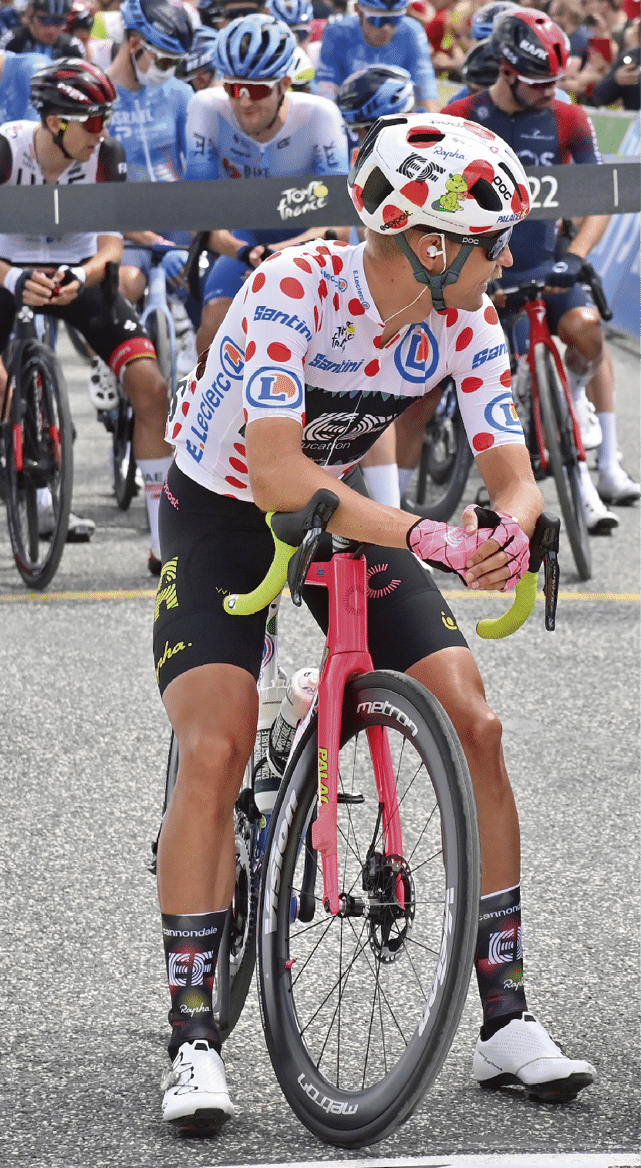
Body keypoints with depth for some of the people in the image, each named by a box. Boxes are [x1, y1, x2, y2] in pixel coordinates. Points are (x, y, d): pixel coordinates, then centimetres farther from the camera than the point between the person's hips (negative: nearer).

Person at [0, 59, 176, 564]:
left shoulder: (106, 154, -17)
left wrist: (83, 277, -40)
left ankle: (167, 538, -8)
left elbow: (111, 246, -18)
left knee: (151, 386, -16)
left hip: (79, 273, 1)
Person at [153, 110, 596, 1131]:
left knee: (474, 726, -10)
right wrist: (429, 539, -49)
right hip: (221, 512, -5)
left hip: (345, 509, 5)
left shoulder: (464, 319, -15)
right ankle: (193, 1041, -15)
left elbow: (514, 474, -15)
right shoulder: (292, 289, -32)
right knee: (216, 750, -23)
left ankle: (505, 1020, -2)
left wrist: (509, 531, -39)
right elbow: (280, 476, -41)